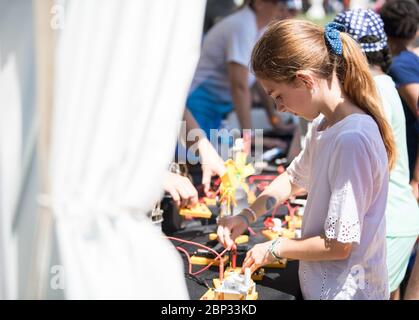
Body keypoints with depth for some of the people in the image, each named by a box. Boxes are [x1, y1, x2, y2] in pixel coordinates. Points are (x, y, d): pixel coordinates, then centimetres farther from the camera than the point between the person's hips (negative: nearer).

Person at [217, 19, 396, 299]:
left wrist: (274, 249, -8)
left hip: (345, 291, -8)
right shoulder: (324, 125, 1)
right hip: (322, 284, 8)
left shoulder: (352, 140, -26)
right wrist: (247, 215, 7)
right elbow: (294, 178, 20)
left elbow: (339, 245, -22)